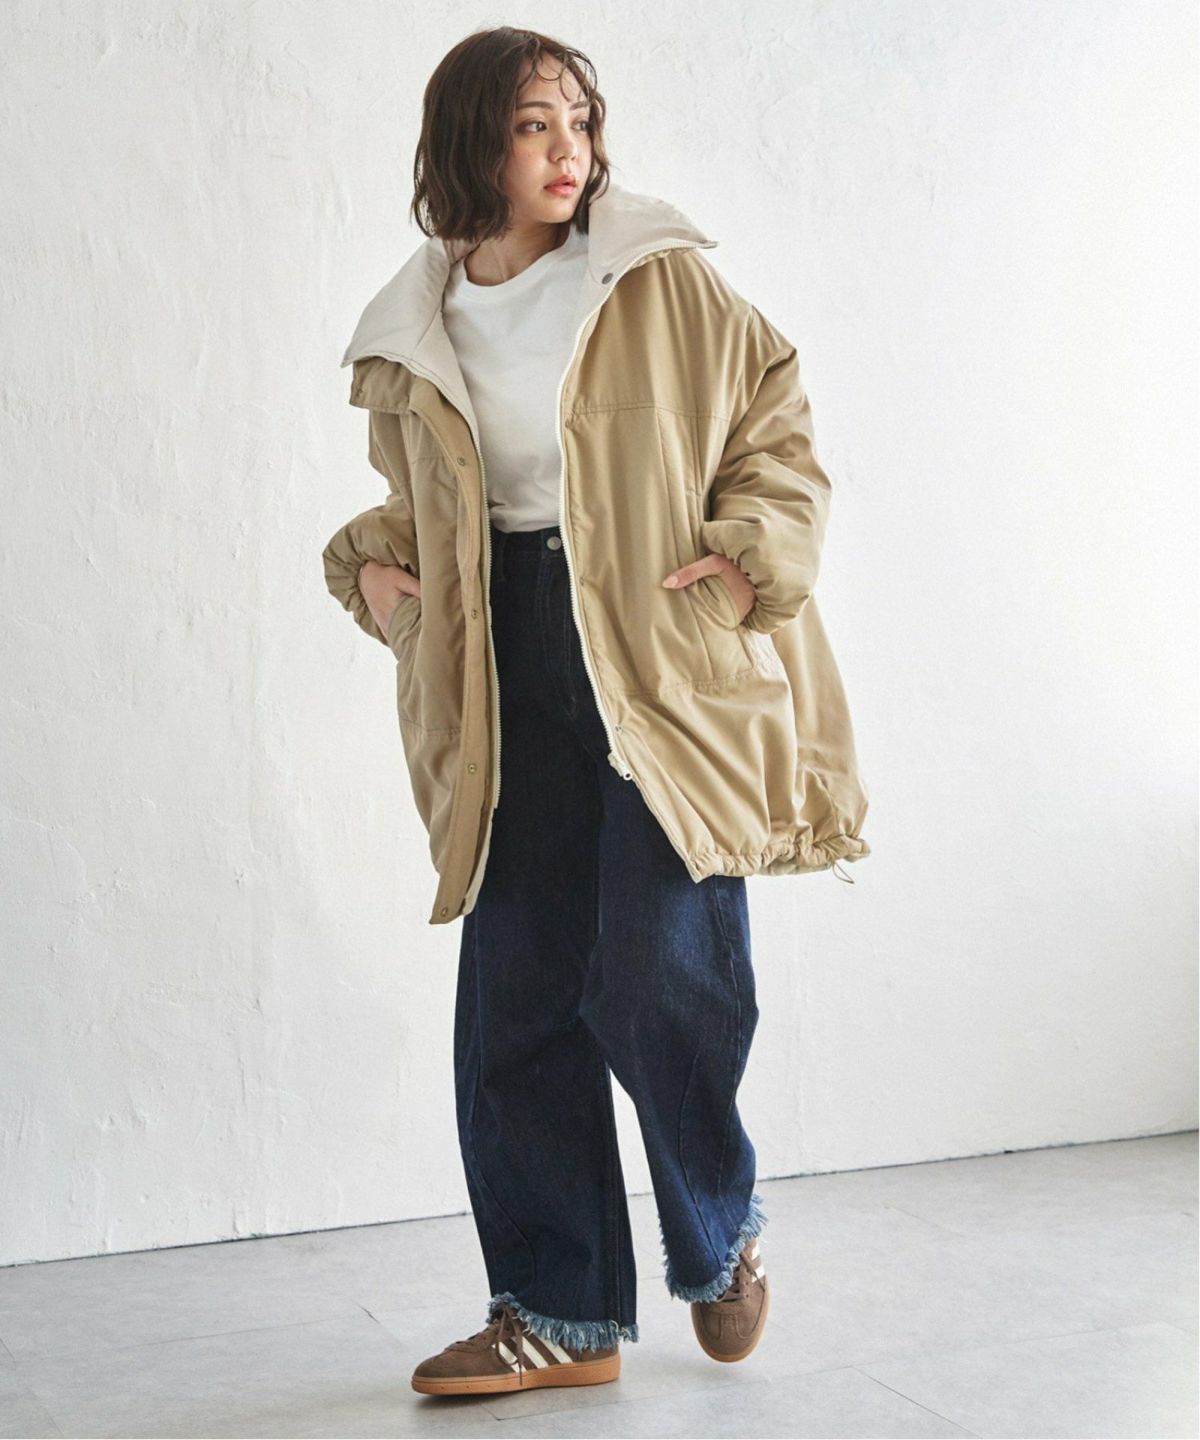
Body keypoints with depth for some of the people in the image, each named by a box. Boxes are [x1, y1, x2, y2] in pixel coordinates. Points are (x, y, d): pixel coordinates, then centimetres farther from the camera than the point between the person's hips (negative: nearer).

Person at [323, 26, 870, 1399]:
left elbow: (778, 428, 3)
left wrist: (750, 559, -11)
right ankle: (562, 1313, 16)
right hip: (514, 680, 4)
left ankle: (725, 1235, 20)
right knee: (516, 1000, 3)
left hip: (665, 660, -4)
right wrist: (368, 563, 5)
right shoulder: (415, 334, 9)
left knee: (656, 984, -10)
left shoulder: (658, 279, -1)